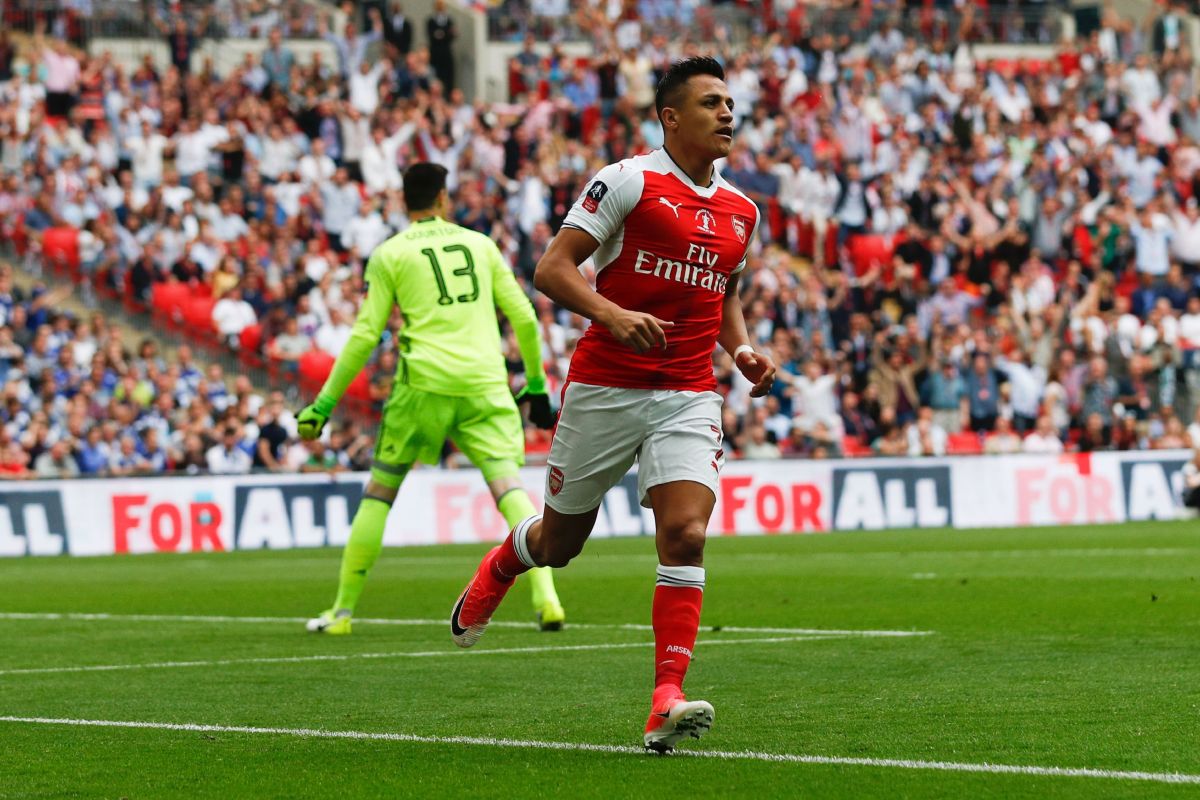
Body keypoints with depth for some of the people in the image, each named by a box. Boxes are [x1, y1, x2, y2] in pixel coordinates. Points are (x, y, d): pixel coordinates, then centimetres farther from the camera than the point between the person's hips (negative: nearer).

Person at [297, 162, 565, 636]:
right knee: (508, 485, -5)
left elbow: (365, 336, 3)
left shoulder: (390, 254, 7)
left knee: (380, 490, 11)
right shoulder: (480, 244, 15)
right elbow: (524, 317, 14)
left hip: (424, 384, -1)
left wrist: (325, 403, 9)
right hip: (485, 384, 1)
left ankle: (343, 610, 13)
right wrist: (536, 383, 26)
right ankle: (546, 598, -23)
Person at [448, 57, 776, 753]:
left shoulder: (742, 211, 12)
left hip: (689, 398, 3)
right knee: (561, 541, 11)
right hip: (604, 389, -3)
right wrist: (612, 313, -26)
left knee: (686, 534, -17)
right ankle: (493, 574, 47)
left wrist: (744, 349, 8)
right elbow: (552, 269, -10)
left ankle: (667, 703, -18)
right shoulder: (629, 181, -7)